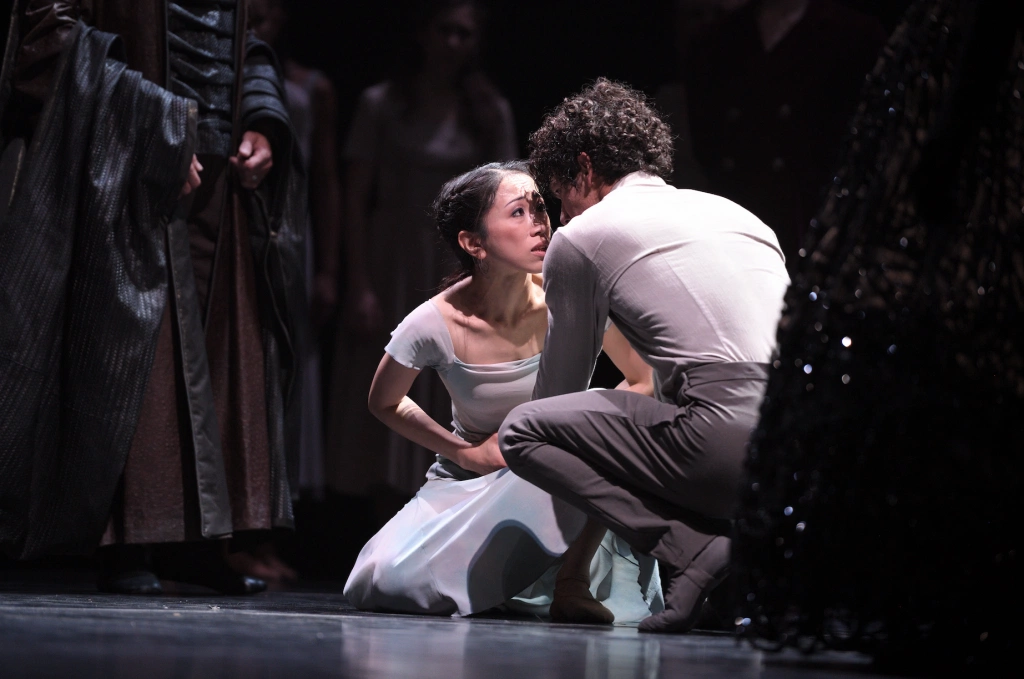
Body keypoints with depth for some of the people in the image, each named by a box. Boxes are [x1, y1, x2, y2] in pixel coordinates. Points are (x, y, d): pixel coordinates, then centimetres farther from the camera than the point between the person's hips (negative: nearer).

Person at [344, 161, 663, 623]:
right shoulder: (434, 325, -20)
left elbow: (645, 381, -5)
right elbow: (384, 403, 1)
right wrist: (468, 453, -9)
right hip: (470, 479, 0)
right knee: (387, 582, -26)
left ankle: (571, 579, -17)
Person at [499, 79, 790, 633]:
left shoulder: (580, 238, 11)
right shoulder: (732, 212, 29)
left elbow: (561, 384, 23)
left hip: (731, 442, -7)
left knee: (522, 431, 7)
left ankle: (690, 549, -8)